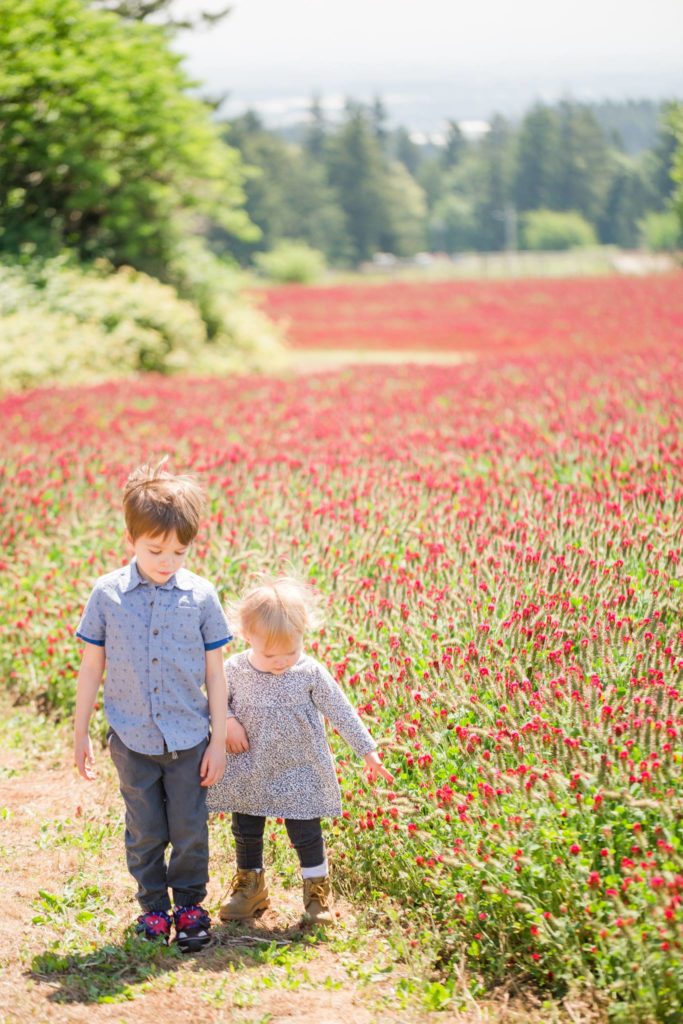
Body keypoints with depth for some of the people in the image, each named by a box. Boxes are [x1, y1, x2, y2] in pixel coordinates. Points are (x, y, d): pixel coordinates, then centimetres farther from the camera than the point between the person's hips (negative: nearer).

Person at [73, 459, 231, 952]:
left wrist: (219, 741, 0)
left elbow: (215, 673, 0)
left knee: (190, 830, 7)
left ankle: (190, 904, 27)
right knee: (145, 833, 10)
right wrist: (80, 735, 6)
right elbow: (91, 667, 3)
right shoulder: (107, 594, -6)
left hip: (189, 740, 0)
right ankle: (154, 906, 29)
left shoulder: (201, 597, -6)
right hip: (132, 740, 0)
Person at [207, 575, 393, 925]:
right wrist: (227, 721, -16)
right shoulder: (235, 669, -10)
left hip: (299, 774, -2)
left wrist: (367, 750, -6)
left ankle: (317, 890, 24)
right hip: (249, 774, 2)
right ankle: (249, 887, 35)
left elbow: (340, 712, -7)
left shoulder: (311, 673, -14)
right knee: (246, 833, 15)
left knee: (306, 834, 5)